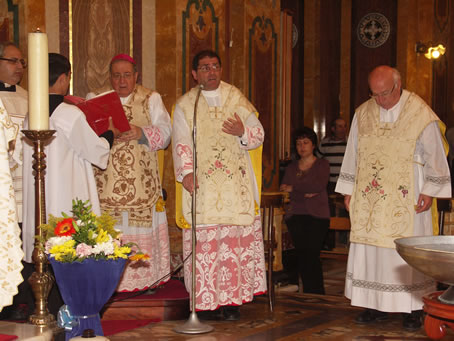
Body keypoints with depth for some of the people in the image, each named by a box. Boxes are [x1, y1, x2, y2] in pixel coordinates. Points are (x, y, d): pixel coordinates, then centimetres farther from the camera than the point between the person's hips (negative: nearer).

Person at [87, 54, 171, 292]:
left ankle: (146, 276, 7)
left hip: (142, 181, 0)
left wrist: (141, 133, -15)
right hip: (106, 180, 0)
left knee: (143, 227, -2)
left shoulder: (151, 99, 10)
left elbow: (164, 132, 1)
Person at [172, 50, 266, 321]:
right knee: (204, 242, -4)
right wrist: (186, 172, -18)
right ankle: (207, 301, 2)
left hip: (236, 184, 1)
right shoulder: (185, 105, 7)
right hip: (202, 184, -1)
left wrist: (243, 132, -11)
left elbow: (259, 135, 11)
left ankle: (233, 300, 5)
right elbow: (181, 143, -2)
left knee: (236, 239, -1)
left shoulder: (237, 99, 12)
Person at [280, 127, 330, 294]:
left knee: (312, 255, -14)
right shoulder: (291, 167, 20)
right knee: (302, 255, -7)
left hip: (317, 214, -3)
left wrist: (293, 188, -4)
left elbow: (319, 186, -9)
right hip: (295, 215, 3)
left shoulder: (322, 164, 9)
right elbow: (284, 189, 5)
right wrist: (305, 192, -11)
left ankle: (317, 297, -8)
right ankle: (309, 297, -2)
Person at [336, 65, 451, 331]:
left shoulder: (421, 114, -6)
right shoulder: (363, 114, 6)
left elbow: (434, 156, -2)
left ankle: (414, 308, 8)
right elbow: (353, 155, 12)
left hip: (406, 199, -4)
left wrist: (430, 190, -6)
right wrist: (349, 190, 10)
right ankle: (377, 305, 13)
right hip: (369, 198, 4)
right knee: (371, 249, 4)